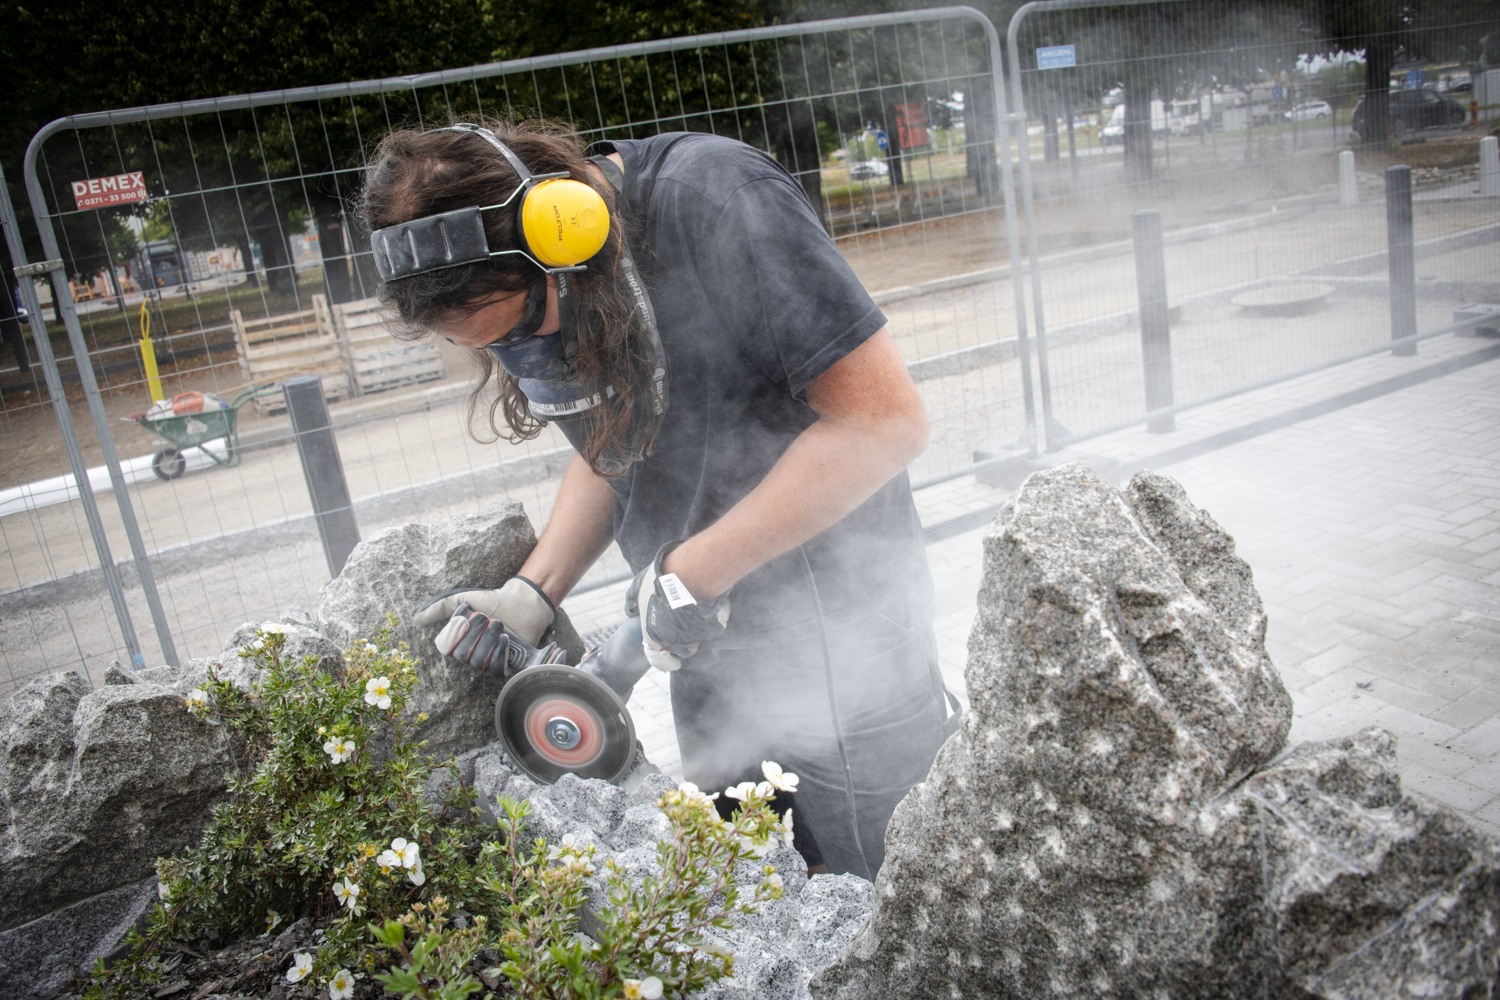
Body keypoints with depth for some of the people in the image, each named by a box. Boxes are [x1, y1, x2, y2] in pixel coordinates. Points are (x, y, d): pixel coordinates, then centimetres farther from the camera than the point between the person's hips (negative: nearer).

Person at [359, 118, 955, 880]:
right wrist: (535, 591, -1)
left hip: (837, 637, -6)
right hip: (710, 652, 7)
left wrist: (691, 574, -21)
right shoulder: (519, 285, 1)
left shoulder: (709, 197, -22)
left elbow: (885, 418, -25)